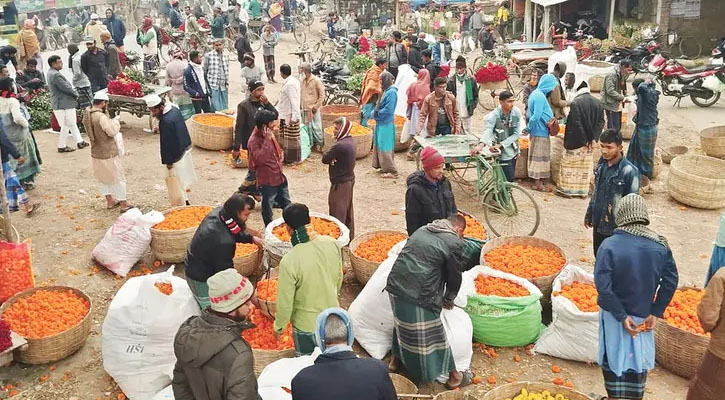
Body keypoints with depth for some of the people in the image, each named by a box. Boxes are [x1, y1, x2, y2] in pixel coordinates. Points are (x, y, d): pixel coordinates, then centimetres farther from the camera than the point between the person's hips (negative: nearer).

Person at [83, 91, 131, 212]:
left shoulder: (87, 115, -1)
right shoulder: (101, 117, -26)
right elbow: (112, 132, -19)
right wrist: (117, 126, -1)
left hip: (96, 153, 8)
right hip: (108, 154, -8)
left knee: (104, 178, 23)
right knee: (118, 179, 6)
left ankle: (110, 202, 34)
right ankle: (124, 205, 14)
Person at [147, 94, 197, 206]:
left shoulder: (166, 121, -29)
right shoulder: (174, 109, -1)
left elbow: (167, 143, -22)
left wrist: (168, 162, -15)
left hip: (176, 155, -10)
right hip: (185, 148, 10)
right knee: (182, 179, 22)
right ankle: (185, 201, 35)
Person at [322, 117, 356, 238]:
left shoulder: (340, 145, -26)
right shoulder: (351, 141, 4)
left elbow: (325, 159, -18)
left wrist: (331, 158, 0)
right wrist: (333, 159, -15)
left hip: (340, 183, -10)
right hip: (349, 179, 10)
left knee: (337, 213, 1)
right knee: (348, 210, 20)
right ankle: (349, 235, 31)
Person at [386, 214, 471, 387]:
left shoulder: (422, 230, 15)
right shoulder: (454, 242, -6)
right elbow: (454, 276, 1)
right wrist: (448, 299, 20)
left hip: (395, 284, 7)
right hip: (419, 295, -7)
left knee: (402, 324, 29)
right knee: (430, 335, 9)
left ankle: (396, 359, 49)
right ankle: (454, 376, 27)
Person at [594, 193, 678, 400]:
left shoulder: (610, 245, -20)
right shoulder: (660, 246, -9)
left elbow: (602, 285, -24)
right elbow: (670, 281, -8)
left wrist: (621, 316, -16)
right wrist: (656, 313, -3)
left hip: (615, 315, -3)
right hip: (643, 315, 3)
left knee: (614, 359, 13)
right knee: (638, 358, 19)